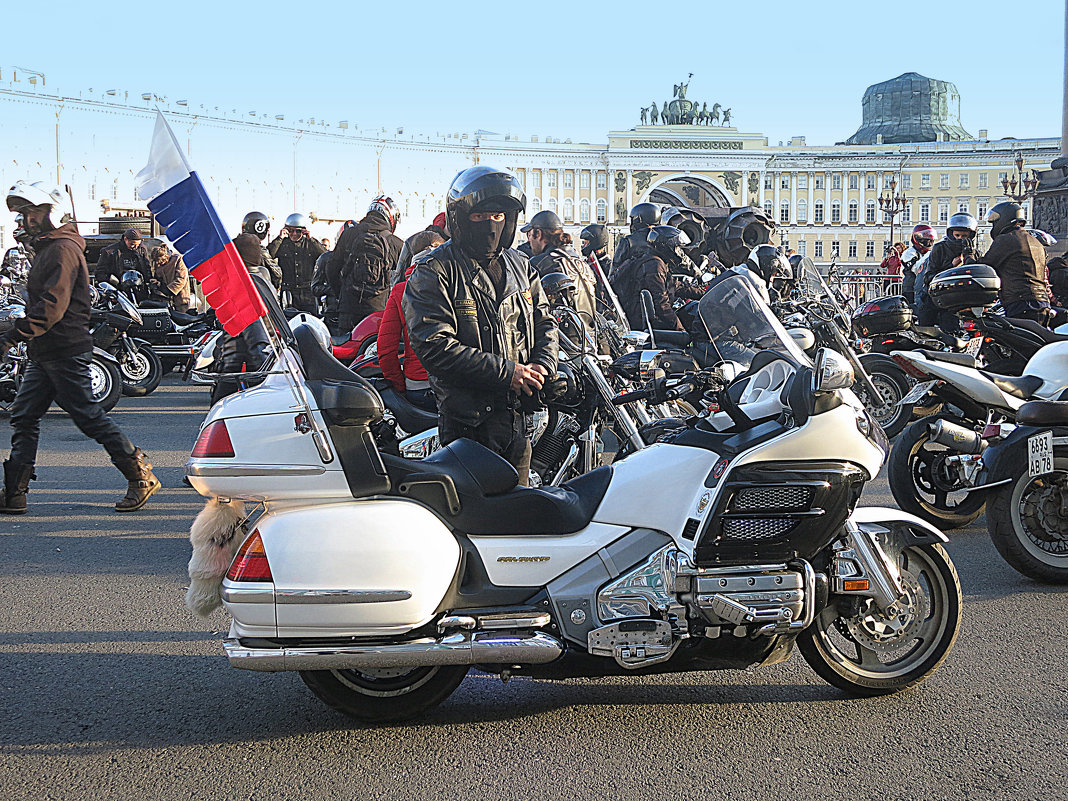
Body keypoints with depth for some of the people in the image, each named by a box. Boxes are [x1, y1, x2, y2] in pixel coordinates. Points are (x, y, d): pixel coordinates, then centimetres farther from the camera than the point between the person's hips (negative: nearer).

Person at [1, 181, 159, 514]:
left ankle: (141, 476, 3)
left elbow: (51, 306, -23)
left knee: (89, 417, -6)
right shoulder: (47, 247, 19)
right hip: (42, 353, 10)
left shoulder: (63, 248, -14)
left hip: (66, 352, -10)